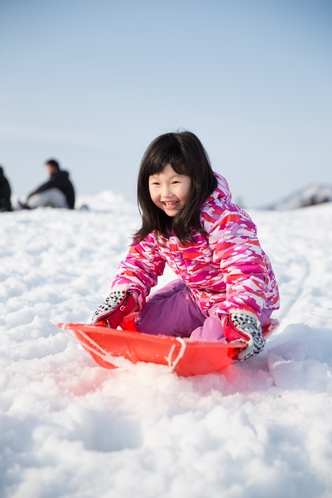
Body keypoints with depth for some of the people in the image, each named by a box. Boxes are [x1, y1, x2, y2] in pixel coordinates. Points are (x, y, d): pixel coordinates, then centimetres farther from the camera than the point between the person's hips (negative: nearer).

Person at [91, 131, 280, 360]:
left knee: (214, 340, -29)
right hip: (198, 294, 7)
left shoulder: (223, 218, -32)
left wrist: (242, 315, -55)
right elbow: (139, 263, 0)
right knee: (147, 322, 1)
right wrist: (119, 301, -17)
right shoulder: (157, 224, -8)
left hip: (251, 297, -7)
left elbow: (244, 269, -41)